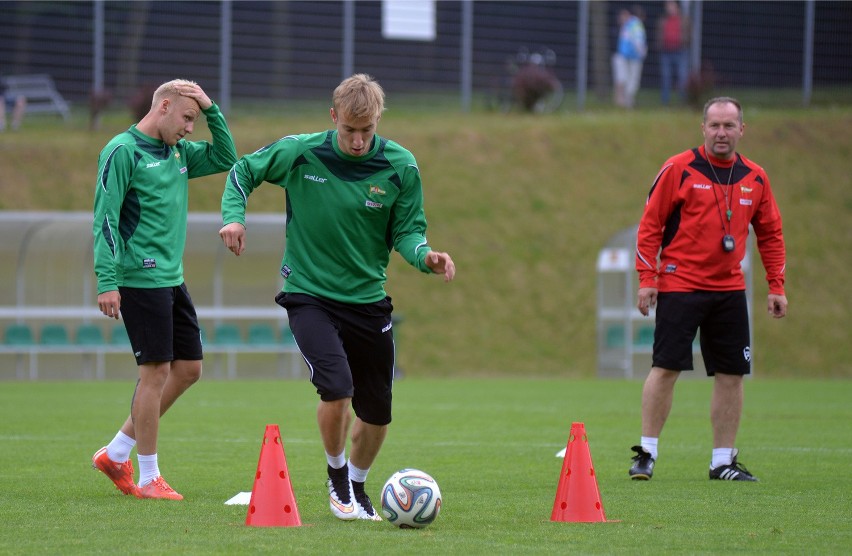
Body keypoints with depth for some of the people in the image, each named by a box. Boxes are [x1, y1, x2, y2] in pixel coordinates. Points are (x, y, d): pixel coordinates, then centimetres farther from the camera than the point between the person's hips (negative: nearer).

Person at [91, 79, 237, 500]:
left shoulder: (178, 151, 14)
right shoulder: (123, 151, -10)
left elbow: (225, 158, 21)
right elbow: (104, 217, -13)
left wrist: (211, 110, 7)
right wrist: (107, 281, -19)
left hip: (173, 279, 9)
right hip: (141, 280, -9)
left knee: (188, 369, 10)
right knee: (156, 371, -8)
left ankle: (116, 453, 19)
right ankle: (148, 478, 1)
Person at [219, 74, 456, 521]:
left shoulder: (400, 167, -7)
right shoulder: (300, 153, -10)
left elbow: (406, 232, -1)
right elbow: (243, 171, 6)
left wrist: (425, 256, -23)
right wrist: (233, 215, -11)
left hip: (368, 300, 3)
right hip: (309, 295, -3)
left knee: (377, 412, 10)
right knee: (336, 388, -23)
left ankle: (356, 485, 39)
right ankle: (336, 475, 5)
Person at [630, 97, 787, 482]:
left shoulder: (755, 178, 8)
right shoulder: (679, 169, -5)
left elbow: (770, 234, 15)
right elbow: (650, 224, -4)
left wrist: (776, 286, 9)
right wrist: (646, 279, -9)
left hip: (729, 290, 4)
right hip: (679, 286, -4)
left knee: (731, 375, 3)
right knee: (666, 368, -7)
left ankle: (723, 461, 11)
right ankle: (647, 453, 2)